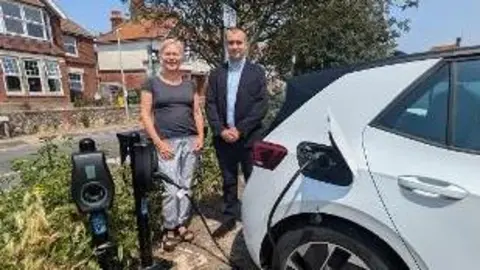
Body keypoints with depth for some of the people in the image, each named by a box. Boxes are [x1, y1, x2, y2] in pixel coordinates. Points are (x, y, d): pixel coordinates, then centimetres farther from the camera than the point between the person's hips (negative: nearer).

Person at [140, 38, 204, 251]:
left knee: (186, 186, 8)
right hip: (167, 143, -3)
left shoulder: (190, 85, 13)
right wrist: (158, 142, -9)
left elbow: (197, 112, 14)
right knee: (171, 189, -6)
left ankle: (181, 225, 24)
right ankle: (169, 230, 14)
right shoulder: (152, 83, 3)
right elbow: (145, 114, -1)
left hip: (190, 141, 4)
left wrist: (200, 136, 0)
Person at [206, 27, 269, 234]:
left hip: (250, 138, -2)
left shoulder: (257, 72, 2)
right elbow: (210, 104, 4)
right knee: (228, 181, 13)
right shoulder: (216, 74, 10)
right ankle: (229, 218, 29)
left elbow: (262, 105, -6)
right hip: (223, 138, 3)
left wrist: (240, 129, -14)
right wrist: (221, 130, -9)